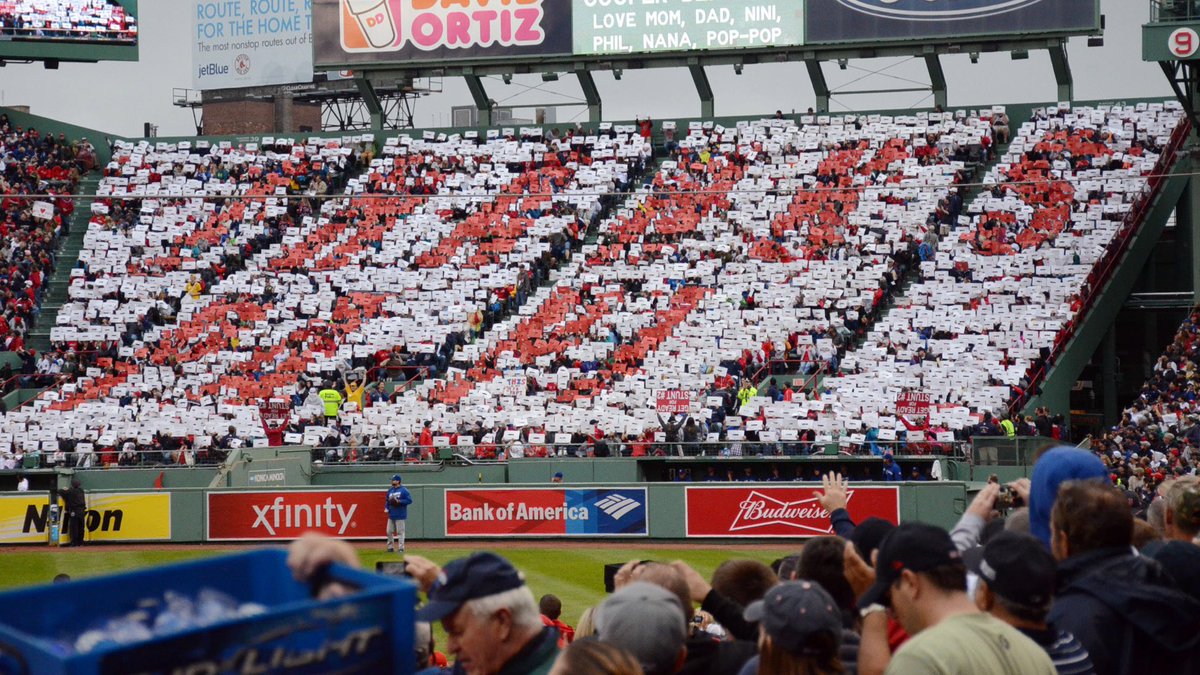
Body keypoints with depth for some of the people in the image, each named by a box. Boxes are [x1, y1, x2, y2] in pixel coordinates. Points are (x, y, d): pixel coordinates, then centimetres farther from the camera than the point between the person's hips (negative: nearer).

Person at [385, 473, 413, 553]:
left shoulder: (404, 490, -7)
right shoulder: (390, 490, 14)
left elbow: (409, 500, -11)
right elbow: (388, 501, 23)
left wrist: (399, 501, -20)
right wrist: (387, 508, 6)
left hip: (400, 516, -7)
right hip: (391, 515, 7)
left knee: (400, 532, -5)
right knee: (389, 532, 9)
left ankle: (401, 548, -2)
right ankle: (390, 547, 19)